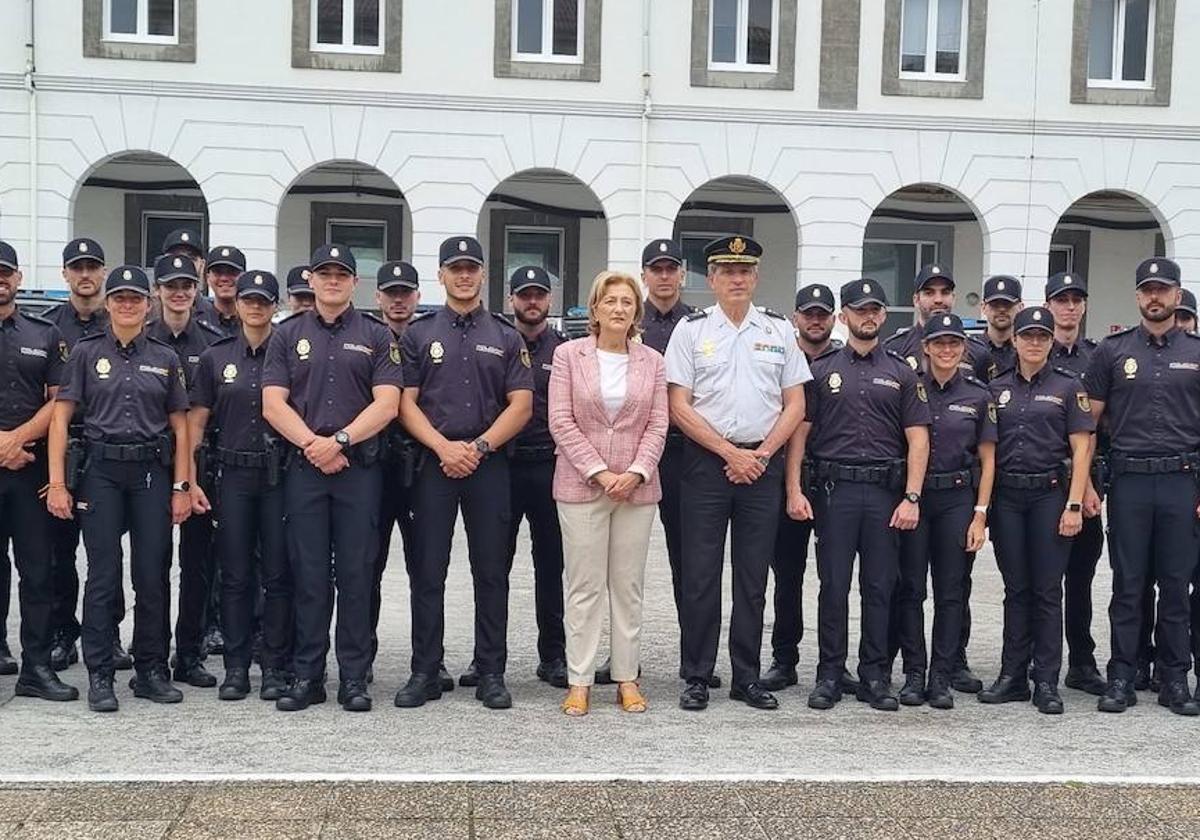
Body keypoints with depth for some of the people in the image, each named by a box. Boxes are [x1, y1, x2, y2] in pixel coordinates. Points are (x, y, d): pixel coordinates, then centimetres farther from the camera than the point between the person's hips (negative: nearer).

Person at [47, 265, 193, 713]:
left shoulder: (165, 358, 9)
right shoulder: (85, 352, 4)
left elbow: (180, 426, 9)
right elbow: (61, 417, 0)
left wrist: (181, 487, 2)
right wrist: (57, 483, -8)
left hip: (152, 472, 2)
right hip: (100, 472, -2)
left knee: (153, 575, 3)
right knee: (103, 575, -1)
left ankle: (151, 671, 14)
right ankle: (99, 676, 7)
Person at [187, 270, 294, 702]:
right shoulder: (215, 356, 9)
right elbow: (195, 422, 8)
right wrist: (190, 480, 0)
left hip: (280, 475, -1)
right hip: (232, 476, 1)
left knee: (278, 575, 2)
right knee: (235, 576, 5)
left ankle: (276, 667, 12)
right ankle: (235, 667, 14)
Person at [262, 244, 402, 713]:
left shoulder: (377, 336, 8)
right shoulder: (288, 336, 11)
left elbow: (386, 404, -3)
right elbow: (273, 405, 2)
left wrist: (339, 439, -14)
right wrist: (313, 444, -11)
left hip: (360, 468, -1)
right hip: (303, 468, 1)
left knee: (356, 575, 1)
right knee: (308, 575, 3)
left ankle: (354, 678, 8)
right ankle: (307, 677, 10)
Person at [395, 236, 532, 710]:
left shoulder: (506, 337, 10)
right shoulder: (418, 334, 9)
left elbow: (521, 405, 3)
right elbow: (406, 402, 3)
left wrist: (480, 447, -10)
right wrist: (443, 446, -12)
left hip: (489, 463, 0)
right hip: (433, 461, 0)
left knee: (491, 572, 3)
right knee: (427, 573, 1)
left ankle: (490, 673, 11)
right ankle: (425, 673, 10)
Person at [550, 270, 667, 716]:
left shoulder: (652, 361, 8)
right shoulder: (568, 355, 2)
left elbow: (657, 425, 5)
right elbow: (561, 421, -4)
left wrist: (636, 472, -10)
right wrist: (600, 473, -11)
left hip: (637, 488, 2)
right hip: (581, 485, -2)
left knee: (629, 586, 7)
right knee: (584, 586, 1)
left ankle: (627, 678, 15)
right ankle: (579, 681, 7)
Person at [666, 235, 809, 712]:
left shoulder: (779, 331, 10)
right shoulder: (691, 330, 2)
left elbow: (795, 405, 8)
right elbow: (678, 406, -4)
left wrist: (761, 454, -5)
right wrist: (732, 453, -9)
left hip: (763, 463, 2)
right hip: (706, 463, -2)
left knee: (753, 577, 7)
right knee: (700, 575, -1)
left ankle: (747, 678, 15)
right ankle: (696, 678, 8)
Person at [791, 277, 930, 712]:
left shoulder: (902, 373, 10)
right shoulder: (821, 370, 8)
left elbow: (918, 439, 5)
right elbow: (799, 431, 4)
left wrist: (912, 497, -4)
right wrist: (794, 490, -6)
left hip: (885, 491, 1)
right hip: (833, 489, -1)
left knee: (880, 587, 5)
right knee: (833, 586, 2)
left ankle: (875, 676, 14)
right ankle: (829, 675, 11)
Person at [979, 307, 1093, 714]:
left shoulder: (1068, 387, 2)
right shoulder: (996, 388, 9)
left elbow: (1081, 448, -2)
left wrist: (1074, 504, -10)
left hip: (1050, 494, -2)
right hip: (1006, 496, 2)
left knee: (1047, 590, 0)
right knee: (1016, 589, 8)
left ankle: (1046, 682, 7)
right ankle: (1013, 676, 14)